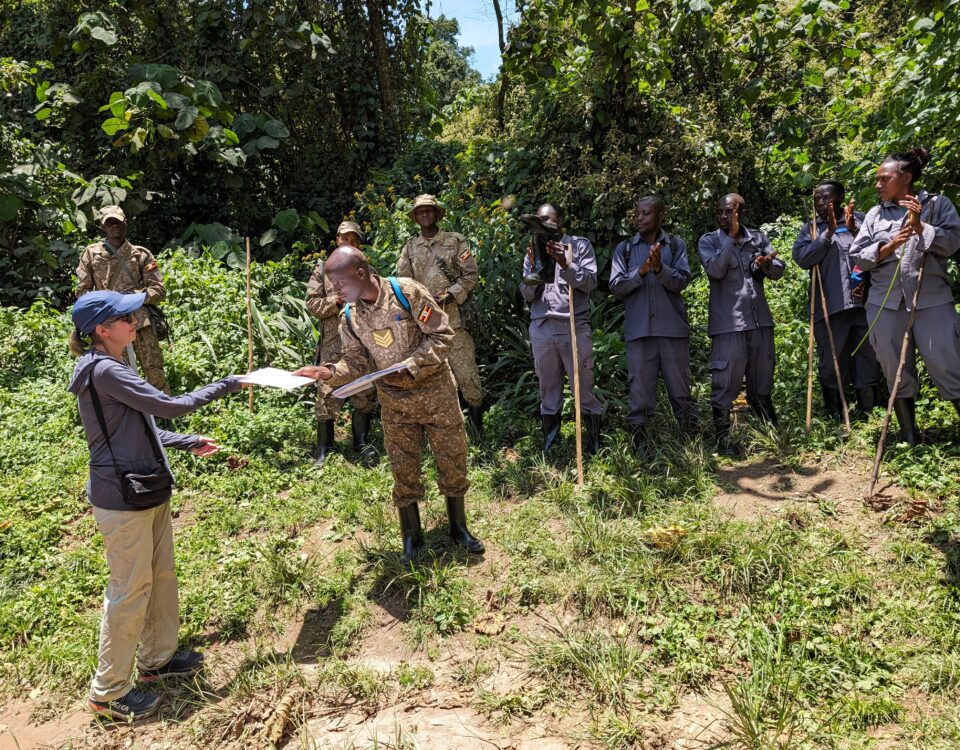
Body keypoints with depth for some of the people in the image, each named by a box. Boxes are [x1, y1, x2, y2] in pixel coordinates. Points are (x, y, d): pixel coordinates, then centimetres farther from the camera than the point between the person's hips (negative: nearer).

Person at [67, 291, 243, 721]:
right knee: (130, 591, 3)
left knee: (161, 576, 19)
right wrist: (226, 386, -13)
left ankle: (157, 658, 37)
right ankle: (108, 692, 20)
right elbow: (170, 407, -22)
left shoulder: (110, 367, 10)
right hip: (122, 499, -9)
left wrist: (189, 443, 17)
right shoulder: (103, 371, -22)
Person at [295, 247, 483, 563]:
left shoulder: (406, 291, -16)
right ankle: (412, 537, 26)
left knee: (453, 460, 8)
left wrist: (410, 365, -23)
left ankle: (459, 528, 28)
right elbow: (355, 362, 0)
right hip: (394, 401, 3)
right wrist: (328, 373, -20)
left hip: (435, 391, -3)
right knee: (403, 470, 9)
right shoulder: (349, 316, -2)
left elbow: (442, 335, -14)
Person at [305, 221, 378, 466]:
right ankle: (324, 447, 10)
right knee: (327, 393, -2)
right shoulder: (322, 268, 7)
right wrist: (337, 301, -13)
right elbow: (312, 304, 1)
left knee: (365, 394, 5)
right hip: (332, 342, -2)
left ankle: (361, 441, 19)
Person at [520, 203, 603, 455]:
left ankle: (594, 445, 7)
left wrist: (565, 263, -15)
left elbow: (590, 282, -3)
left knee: (584, 389, -3)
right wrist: (533, 267, -5)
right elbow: (528, 295, 11)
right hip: (541, 328, 3)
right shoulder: (533, 251, 17)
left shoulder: (579, 245, 8)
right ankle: (549, 449, 13)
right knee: (548, 390, 6)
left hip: (575, 326, -3)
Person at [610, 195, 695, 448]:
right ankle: (639, 443, 8)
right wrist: (641, 271, -15)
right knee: (640, 389, 2)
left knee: (680, 387, 5)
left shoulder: (676, 245, 8)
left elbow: (682, 281, -3)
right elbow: (616, 286, 1)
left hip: (673, 328, 0)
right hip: (638, 329, 1)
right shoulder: (624, 249, 10)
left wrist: (659, 268, -20)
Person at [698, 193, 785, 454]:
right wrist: (731, 236, -12)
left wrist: (766, 264, -15)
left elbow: (778, 270, 7)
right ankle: (722, 440, 4)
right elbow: (716, 270, -15)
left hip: (760, 321, 4)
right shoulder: (709, 241, 2)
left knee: (762, 385, 15)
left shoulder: (758, 237, 11)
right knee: (725, 386, -5)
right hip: (728, 324, -4)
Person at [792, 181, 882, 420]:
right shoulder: (811, 229, 11)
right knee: (831, 364, 3)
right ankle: (835, 418, 13)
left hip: (864, 302, 1)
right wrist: (828, 233, -12)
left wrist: (854, 229, -12)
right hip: (830, 306, -1)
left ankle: (869, 416, 18)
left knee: (869, 361, 7)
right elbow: (802, 258, -5)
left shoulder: (859, 219, 11)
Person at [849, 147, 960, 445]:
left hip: (932, 299, -3)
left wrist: (921, 227, -15)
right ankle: (909, 437, 19)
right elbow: (857, 255, 5)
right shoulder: (875, 214, 11)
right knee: (897, 373, 8)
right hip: (885, 302, 3)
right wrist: (888, 246, -10)